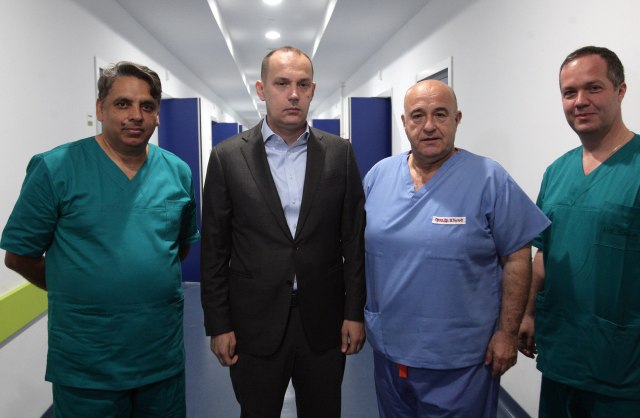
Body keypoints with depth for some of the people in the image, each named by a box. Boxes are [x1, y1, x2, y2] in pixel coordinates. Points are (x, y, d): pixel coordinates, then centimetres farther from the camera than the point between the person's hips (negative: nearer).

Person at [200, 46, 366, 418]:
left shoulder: (340, 153, -1)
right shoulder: (228, 157, -4)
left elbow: (354, 238, 2)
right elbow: (215, 249, -1)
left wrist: (355, 311, 0)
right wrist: (218, 324, -2)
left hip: (323, 321, 1)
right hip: (255, 324, -1)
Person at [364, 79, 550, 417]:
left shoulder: (489, 179, -11)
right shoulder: (378, 175, 1)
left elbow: (517, 258, -9)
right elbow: (361, 246, 9)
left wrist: (507, 333, -9)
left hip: (460, 361, -4)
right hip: (387, 348, 4)